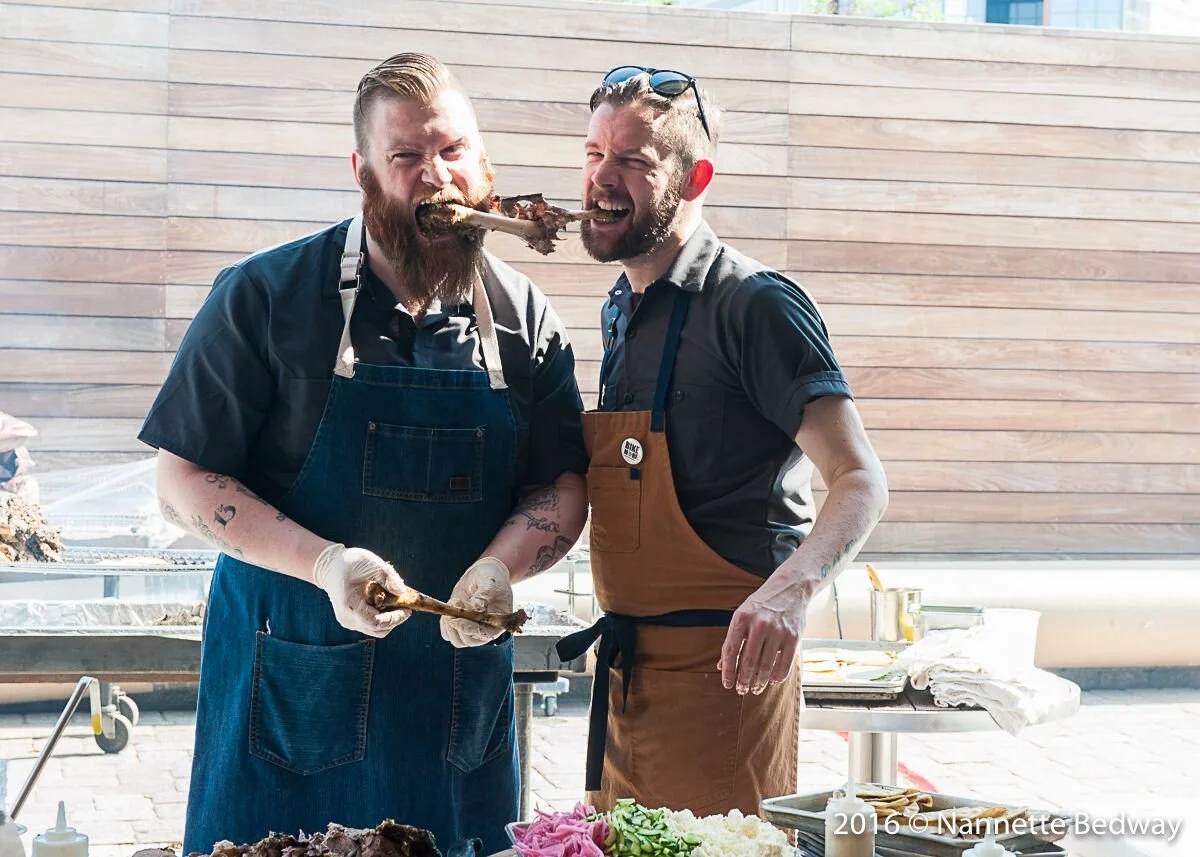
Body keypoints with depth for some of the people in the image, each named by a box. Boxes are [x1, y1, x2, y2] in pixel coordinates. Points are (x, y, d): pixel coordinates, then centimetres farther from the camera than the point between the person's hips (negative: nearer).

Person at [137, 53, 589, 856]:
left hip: (459, 686, 3)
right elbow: (185, 480, -5)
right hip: (291, 686, -2)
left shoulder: (523, 317, 4)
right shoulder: (267, 297, -5)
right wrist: (324, 564, -19)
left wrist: (499, 567, -14)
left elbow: (563, 484, 7)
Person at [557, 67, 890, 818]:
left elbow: (861, 481, -23)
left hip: (723, 664, -8)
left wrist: (793, 586, -40)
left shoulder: (753, 305, -14)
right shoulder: (621, 310, 13)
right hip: (626, 666, 9)